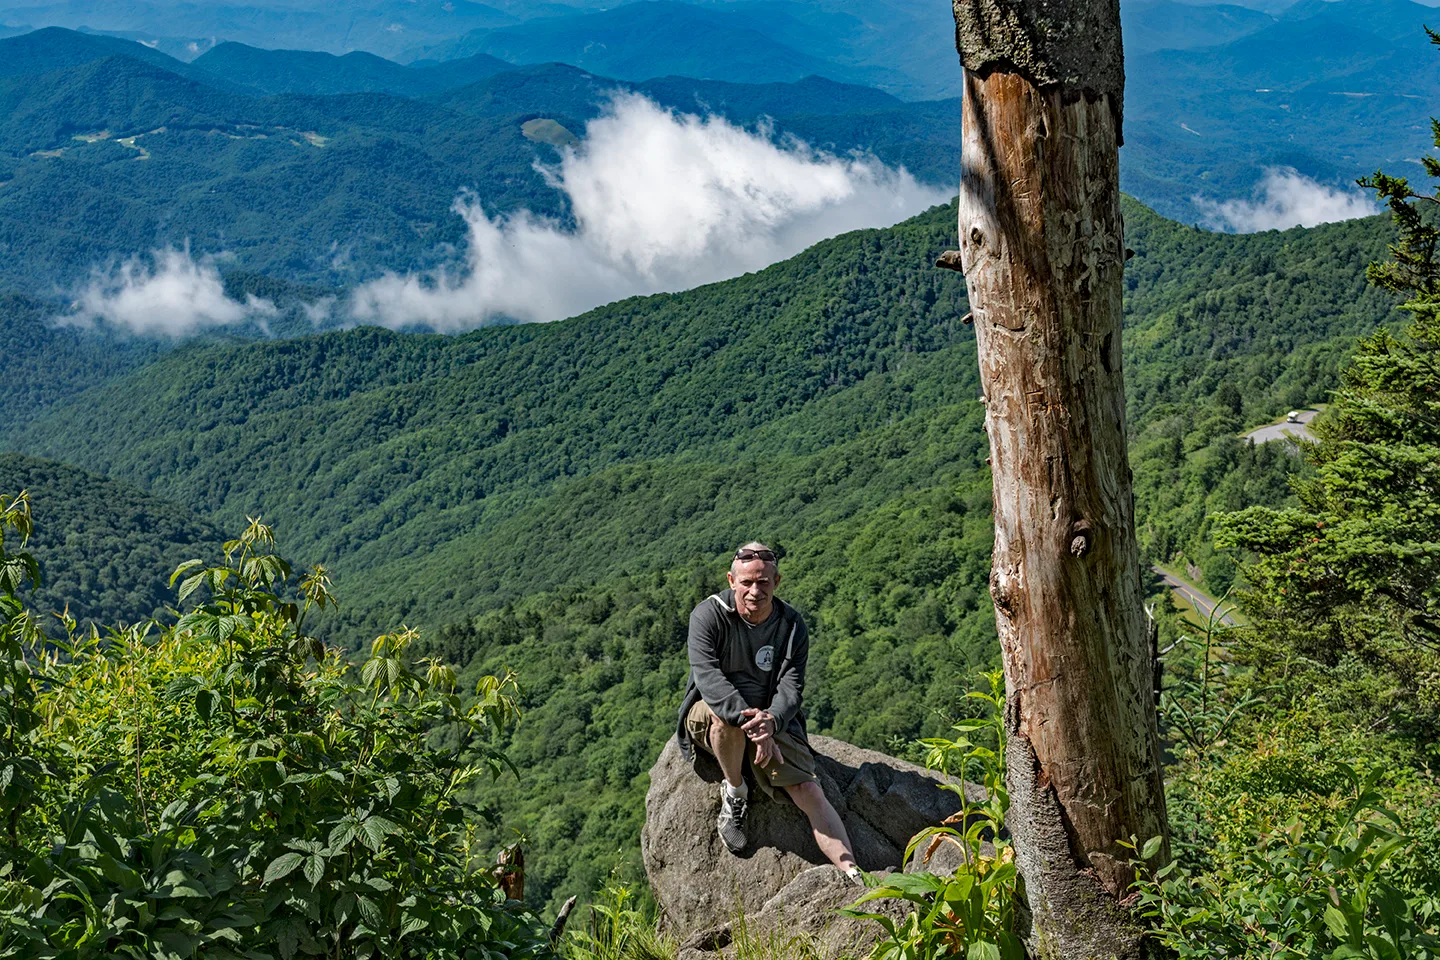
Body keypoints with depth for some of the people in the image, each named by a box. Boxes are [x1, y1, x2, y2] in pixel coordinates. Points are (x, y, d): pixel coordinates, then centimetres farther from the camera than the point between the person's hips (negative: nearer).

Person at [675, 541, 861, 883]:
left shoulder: (792, 625, -2)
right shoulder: (708, 615, -12)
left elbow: (791, 685, -12)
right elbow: (708, 675, -26)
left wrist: (771, 721, -36)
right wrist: (749, 720, -42)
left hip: (774, 721, 2)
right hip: (707, 716, -2)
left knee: (810, 792, -17)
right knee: (728, 716, -39)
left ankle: (855, 876, -24)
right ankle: (735, 791, -14)